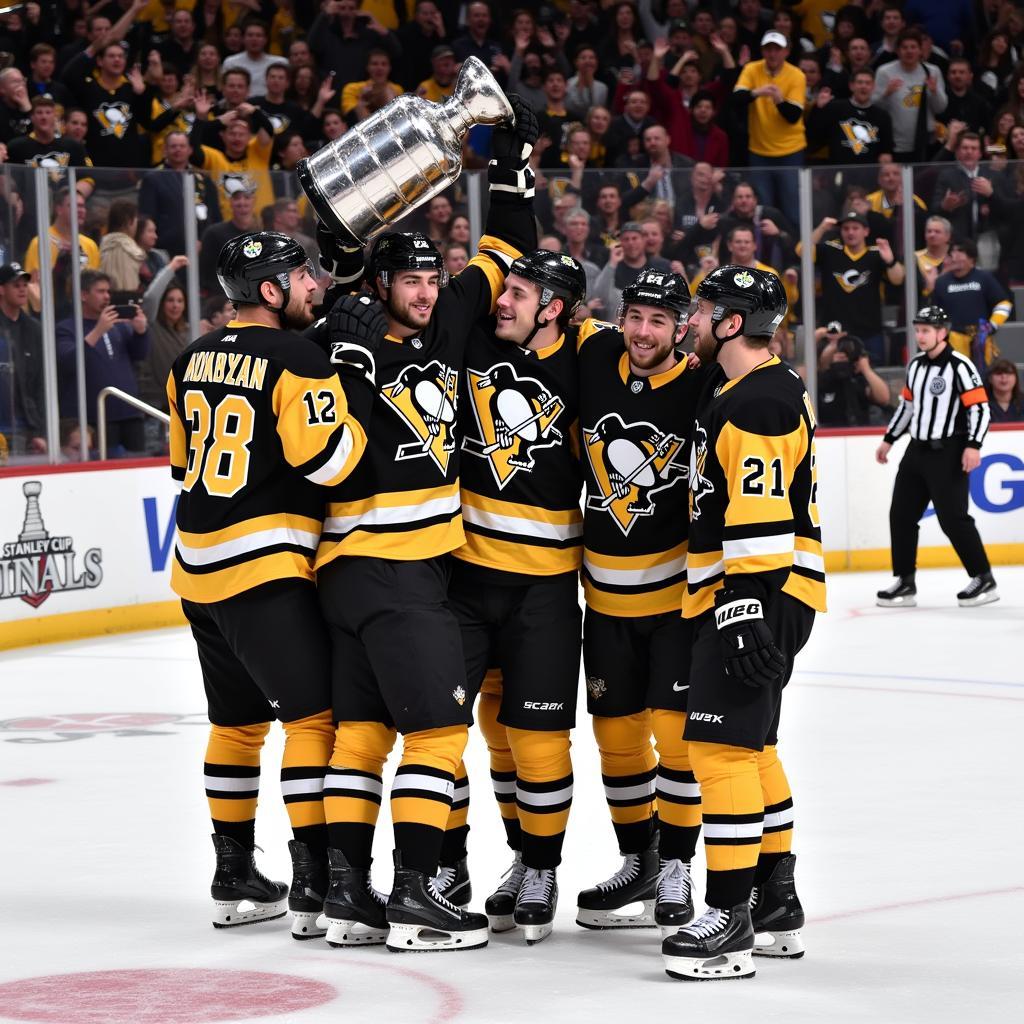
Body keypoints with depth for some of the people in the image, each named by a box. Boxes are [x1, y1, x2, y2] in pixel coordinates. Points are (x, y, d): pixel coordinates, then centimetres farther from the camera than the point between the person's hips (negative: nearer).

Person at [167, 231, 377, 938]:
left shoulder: (194, 360, 11)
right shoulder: (295, 359, -14)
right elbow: (329, 459, -22)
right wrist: (355, 367, -14)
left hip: (200, 565, 8)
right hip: (266, 569, -8)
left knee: (238, 719, 18)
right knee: (316, 715, -6)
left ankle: (235, 879, 23)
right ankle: (316, 885, -11)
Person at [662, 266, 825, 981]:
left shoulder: (753, 404, -17)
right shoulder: (771, 390, 18)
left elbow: (760, 518, -24)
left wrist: (746, 606, -28)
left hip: (759, 596, -11)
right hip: (750, 596, 11)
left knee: (722, 744, -14)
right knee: (752, 746, 18)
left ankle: (732, 919, -15)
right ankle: (777, 902, 26)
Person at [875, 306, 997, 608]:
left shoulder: (959, 366, -13)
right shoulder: (916, 365, 11)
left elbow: (980, 408, -16)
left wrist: (973, 446, -25)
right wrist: (889, 440, 22)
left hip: (949, 454, -8)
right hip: (918, 449, 8)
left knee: (953, 518, -10)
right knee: (901, 515, 6)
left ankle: (984, 580, 0)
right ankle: (904, 582, 13)